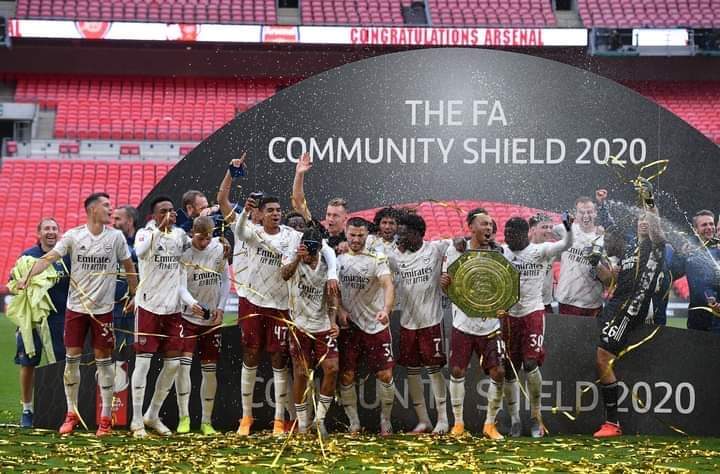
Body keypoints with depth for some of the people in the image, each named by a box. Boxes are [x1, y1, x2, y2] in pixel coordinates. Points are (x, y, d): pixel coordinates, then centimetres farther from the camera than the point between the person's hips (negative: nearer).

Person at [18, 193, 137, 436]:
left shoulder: (116, 237, -1)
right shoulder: (73, 236, -4)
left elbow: (128, 267, 9)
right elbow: (49, 258, -11)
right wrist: (27, 277, -25)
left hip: (103, 308, 0)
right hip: (76, 306, 0)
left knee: (104, 360, 3)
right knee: (72, 358, 2)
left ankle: (106, 417, 10)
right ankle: (71, 414, 15)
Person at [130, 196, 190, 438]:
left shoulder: (180, 234, 7)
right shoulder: (145, 233, -8)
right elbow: (141, 252, -29)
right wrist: (160, 227, -30)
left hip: (172, 308, 5)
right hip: (148, 306, -5)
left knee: (173, 363, 6)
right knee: (143, 361, -3)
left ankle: (153, 415, 21)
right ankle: (137, 420, 5)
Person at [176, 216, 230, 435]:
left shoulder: (219, 249, 2)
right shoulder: (183, 253, -9)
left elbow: (226, 280, 9)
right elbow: (181, 286, -18)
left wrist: (221, 307, -3)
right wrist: (191, 303, -37)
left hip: (212, 319, 3)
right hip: (188, 316, -3)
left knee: (210, 370, 6)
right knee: (183, 364, -16)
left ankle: (206, 421, 14)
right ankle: (183, 417, -8)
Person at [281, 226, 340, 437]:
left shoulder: (326, 263, 1)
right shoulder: (292, 256, -7)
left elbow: (331, 295, 2)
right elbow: (285, 275, -28)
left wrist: (333, 322, -11)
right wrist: (297, 258, -46)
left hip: (323, 325, 2)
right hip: (300, 325, -2)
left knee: (332, 368, -9)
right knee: (301, 373, -2)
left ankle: (320, 418, 5)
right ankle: (302, 423, 10)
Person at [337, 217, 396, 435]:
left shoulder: (377, 259, -3)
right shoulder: (338, 259, 7)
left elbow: (388, 285, -17)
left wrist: (386, 310, -34)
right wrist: (339, 310, -6)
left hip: (375, 325, -2)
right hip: (348, 325, 2)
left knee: (385, 374, -4)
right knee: (346, 376, 1)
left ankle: (385, 420, 12)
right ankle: (353, 423, 13)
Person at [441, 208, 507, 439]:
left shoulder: (497, 252, 0)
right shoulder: (455, 251, -4)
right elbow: (447, 289, 1)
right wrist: (444, 283, -22)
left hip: (490, 323, 1)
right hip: (463, 322, -1)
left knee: (498, 373, -4)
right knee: (457, 372, -1)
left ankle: (490, 424, 10)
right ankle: (458, 423, 15)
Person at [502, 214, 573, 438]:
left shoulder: (540, 251, -6)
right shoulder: (501, 252, 4)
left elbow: (566, 245, -19)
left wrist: (568, 228, -38)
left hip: (533, 312, -3)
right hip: (509, 315, 3)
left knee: (530, 364, -16)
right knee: (509, 369, 6)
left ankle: (535, 415, 0)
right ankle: (514, 418, 22)